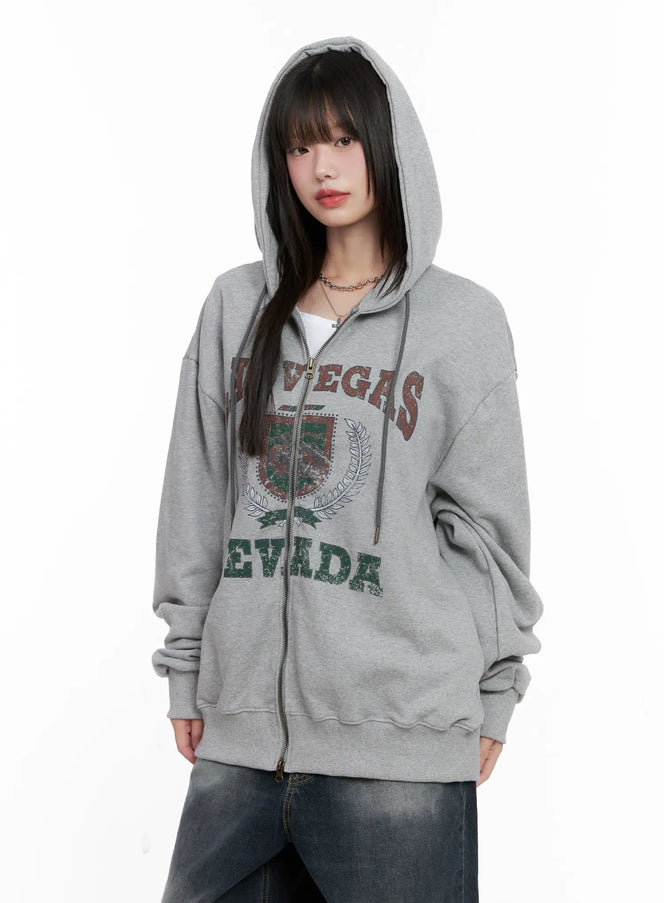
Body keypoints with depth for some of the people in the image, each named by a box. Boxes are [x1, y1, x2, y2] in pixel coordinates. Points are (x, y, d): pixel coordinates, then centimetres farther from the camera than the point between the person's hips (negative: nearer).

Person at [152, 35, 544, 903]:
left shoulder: (464, 319, 1)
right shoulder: (237, 307, 9)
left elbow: (489, 523, 2)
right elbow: (195, 501, 11)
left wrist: (493, 698, 3)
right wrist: (185, 667, 10)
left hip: (402, 737, -3)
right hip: (242, 728, 3)